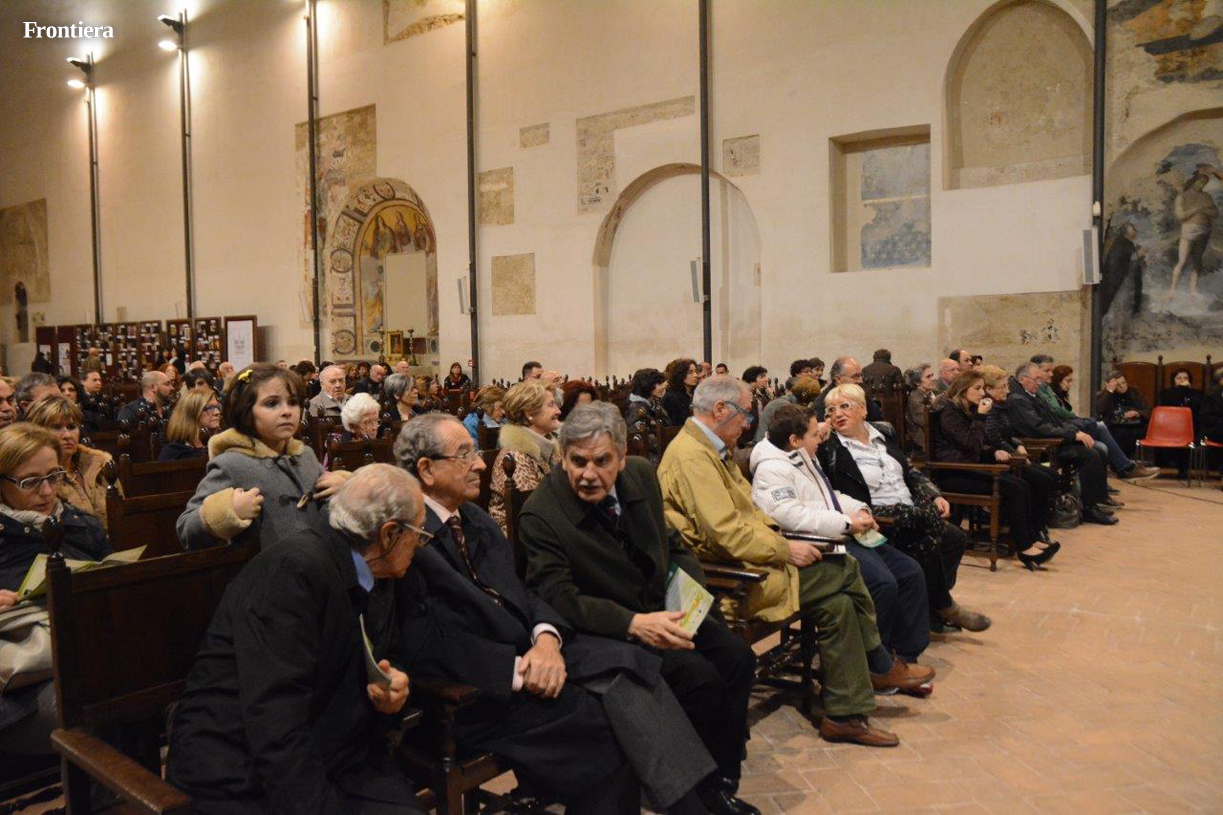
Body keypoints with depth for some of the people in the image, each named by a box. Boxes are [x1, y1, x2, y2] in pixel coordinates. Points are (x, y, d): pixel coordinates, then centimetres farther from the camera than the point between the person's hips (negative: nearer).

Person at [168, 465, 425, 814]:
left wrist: (387, 689, -4)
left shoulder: (364, 576, 7)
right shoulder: (294, 567, -19)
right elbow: (274, 717, -25)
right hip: (240, 770, -7)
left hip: (329, 755, 7)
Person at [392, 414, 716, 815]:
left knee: (628, 669, -13)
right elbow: (428, 643, -19)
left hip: (529, 649, 8)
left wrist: (546, 638, -11)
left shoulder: (476, 518, 13)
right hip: (471, 690, -7)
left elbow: (519, 591, 10)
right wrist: (519, 669, -22)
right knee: (611, 721, -20)